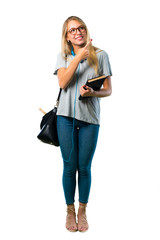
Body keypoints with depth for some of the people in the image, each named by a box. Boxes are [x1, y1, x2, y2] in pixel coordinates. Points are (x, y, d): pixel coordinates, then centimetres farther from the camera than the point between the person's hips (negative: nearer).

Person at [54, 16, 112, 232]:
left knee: (84, 167, 6)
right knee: (70, 167, 5)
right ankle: (70, 211, 24)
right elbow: (62, 83, -10)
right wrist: (79, 56, -11)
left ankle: (82, 211, 25)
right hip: (66, 116, 1)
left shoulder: (100, 55, 5)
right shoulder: (63, 56, 9)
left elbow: (108, 90, 4)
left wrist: (92, 93, -16)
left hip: (90, 118, 0)